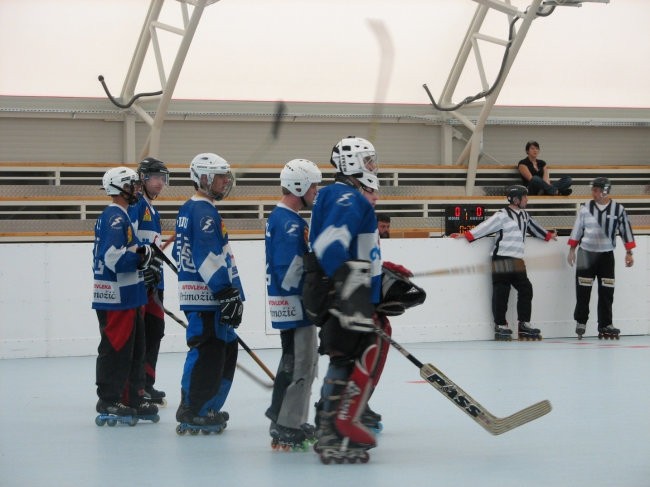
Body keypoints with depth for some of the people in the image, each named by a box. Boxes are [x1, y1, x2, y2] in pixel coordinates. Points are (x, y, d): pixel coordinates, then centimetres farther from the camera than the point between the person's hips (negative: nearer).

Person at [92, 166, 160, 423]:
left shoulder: (118, 216, 17)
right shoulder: (115, 218, -16)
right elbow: (112, 257, -25)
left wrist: (142, 253, 7)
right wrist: (143, 258, -16)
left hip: (126, 296, 11)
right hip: (116, 297, -11)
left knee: (135, 348, 14)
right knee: (116, 349, -5)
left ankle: (134, 399, 20)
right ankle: (109, 403, 0)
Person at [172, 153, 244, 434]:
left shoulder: (188, 210, 19)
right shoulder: (204, 211, -14)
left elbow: (180, 251, 26)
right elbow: (209, 256, -22)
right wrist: (228, 293, -23)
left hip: (194, 291, 11)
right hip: (206, 295, -11)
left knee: (226, 349, 16)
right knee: (208, 353, -9)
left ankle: (207, 409, 19)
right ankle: (191, 415, -6)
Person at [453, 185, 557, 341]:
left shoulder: (524, 215, 16)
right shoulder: (502, 215, -9)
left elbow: (533, 227, 33)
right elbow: (486, 227, -13)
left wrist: (548, 235, 46)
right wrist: (466, 235, -21)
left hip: (517, 261, 8)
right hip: (502, 259, -8)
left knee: (526, 290, 6)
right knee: (501, 293, -5)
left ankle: (524, 326, 12)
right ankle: (501, 326, 1)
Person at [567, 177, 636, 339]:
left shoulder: (618, 209, -4)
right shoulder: (585, 208, -1)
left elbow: (626, 230, 1)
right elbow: (577, 230, 7)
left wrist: (629, 253, 0)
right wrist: (572, 250, 7)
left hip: (606, 254, 0)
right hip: (586, 253, 0)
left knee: (606, 292, -1)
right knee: (583, 290, -2)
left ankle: (605, 325, 3)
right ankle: (581, 322, 8)